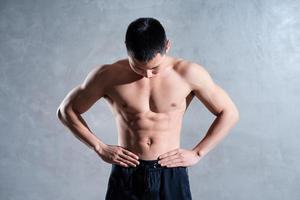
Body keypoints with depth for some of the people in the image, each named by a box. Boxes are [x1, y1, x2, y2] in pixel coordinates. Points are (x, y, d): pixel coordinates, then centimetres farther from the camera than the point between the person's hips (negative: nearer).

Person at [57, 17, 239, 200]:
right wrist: (100, 148, -2)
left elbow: (229, 113, 2)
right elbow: (66, 110, 5)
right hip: (126, 177, 0)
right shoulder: (109, 75, -7)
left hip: (172, 176, 0)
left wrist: (197, 153, -3)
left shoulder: (188, 73, -8)